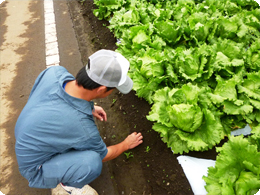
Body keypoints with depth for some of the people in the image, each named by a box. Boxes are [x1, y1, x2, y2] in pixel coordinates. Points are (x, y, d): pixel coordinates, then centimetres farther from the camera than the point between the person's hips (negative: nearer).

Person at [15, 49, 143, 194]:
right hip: (37, 170, -6)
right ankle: (69, 183, 5)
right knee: (92, 161, -29)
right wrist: (126, 144, 6)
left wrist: (89, 108, 2)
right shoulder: (83, 129, -37)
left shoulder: (54, 72, -24)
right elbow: (103, 156, -12)